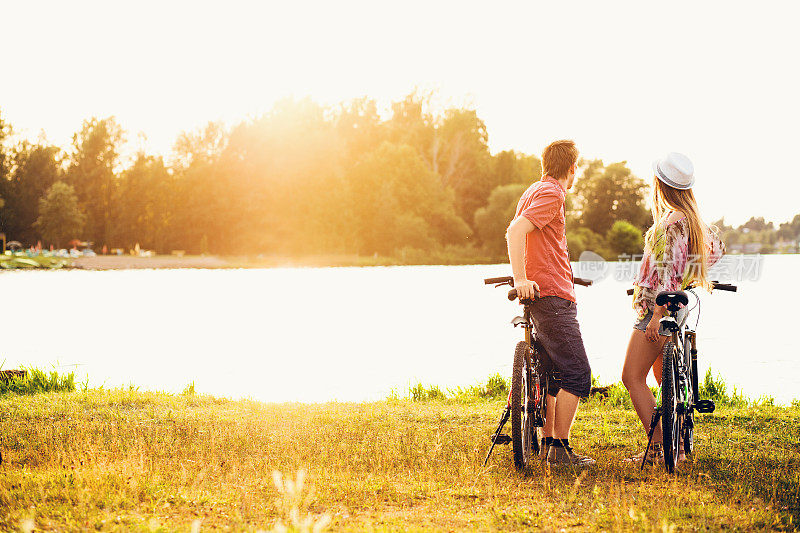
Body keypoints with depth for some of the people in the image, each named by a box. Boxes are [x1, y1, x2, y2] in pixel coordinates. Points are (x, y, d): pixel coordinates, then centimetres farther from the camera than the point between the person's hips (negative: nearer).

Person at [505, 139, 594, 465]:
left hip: (540, 295, 10)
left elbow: (513, 234, 32)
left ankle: (548, 443, 20)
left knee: (554, 374, 16)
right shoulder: (551, 194, -11)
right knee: (576, 375, -8)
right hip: (552, 296, -10)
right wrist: (521, 278, -28)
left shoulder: (535, 191, 19)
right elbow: (515, 231, -24)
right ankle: (560, 448, -8)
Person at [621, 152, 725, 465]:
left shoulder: (671, 222, -19)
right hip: (677, 306, 10)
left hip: (661, 307, -10)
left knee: (633, 377, -7)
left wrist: (657, 315, -23)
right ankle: (675, 448, 18)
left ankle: (658, 448, -9)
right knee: (665, 379, 16)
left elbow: (668, 273, -23)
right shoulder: (692, 220, 10)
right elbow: (716, 248, 24)